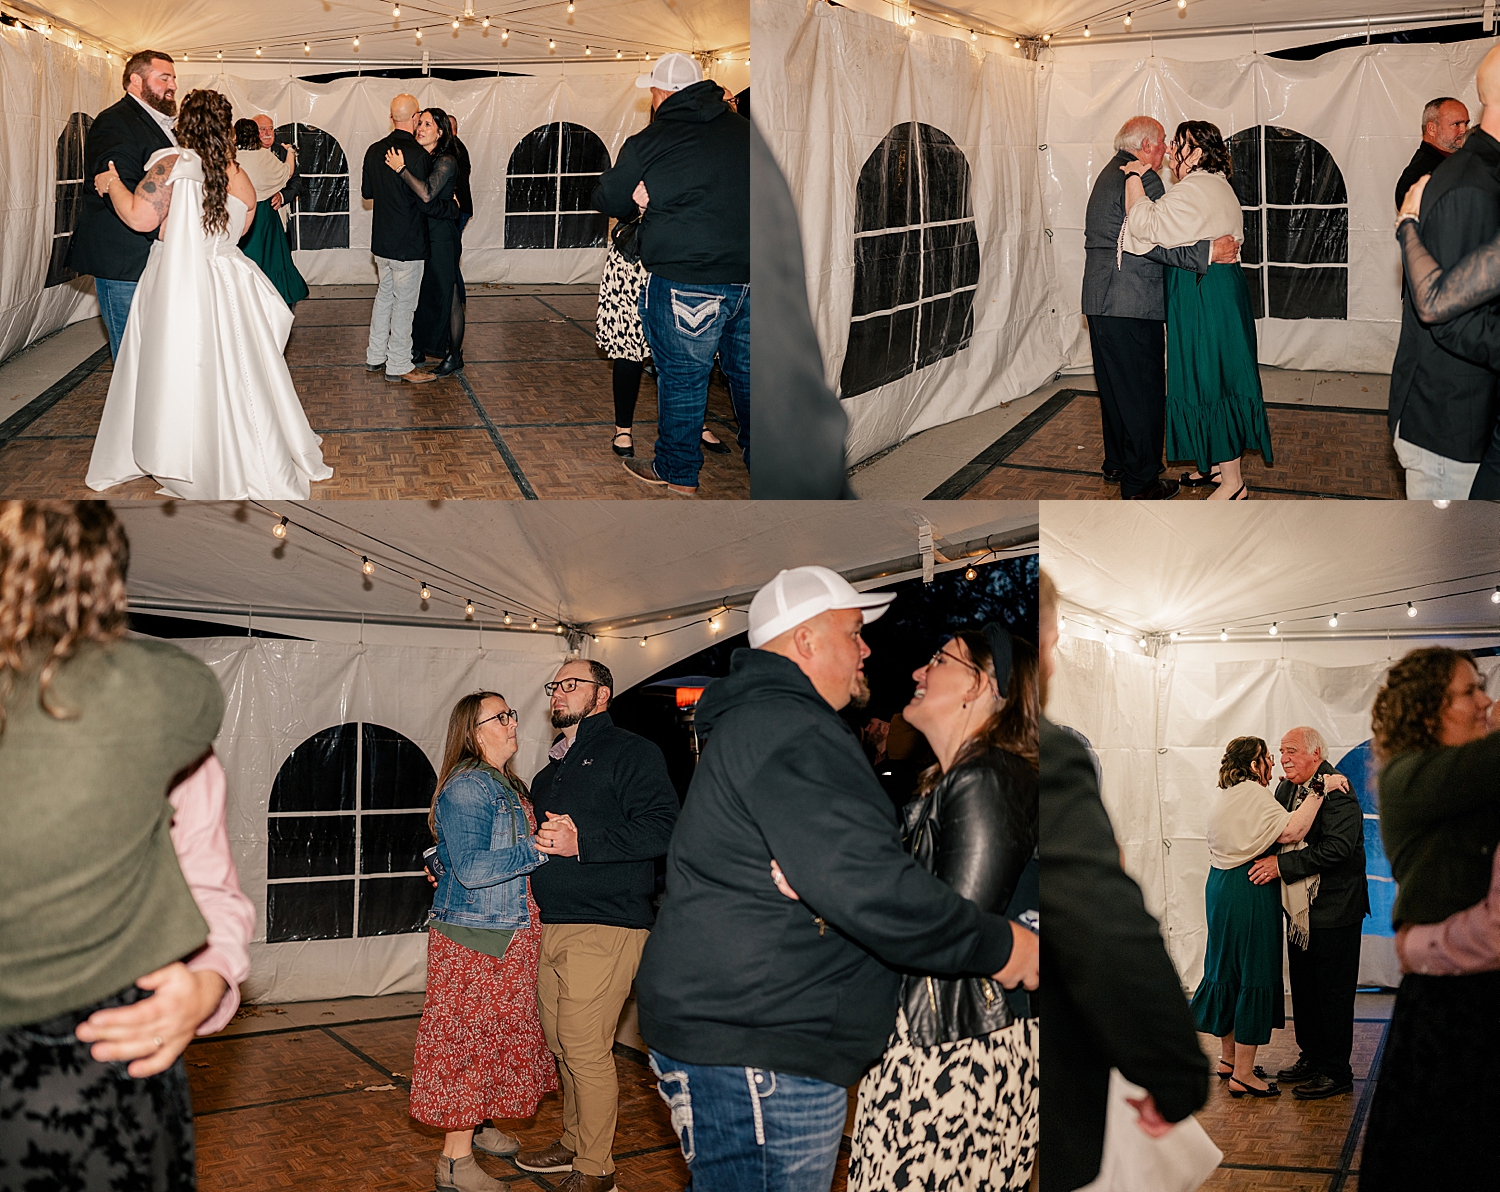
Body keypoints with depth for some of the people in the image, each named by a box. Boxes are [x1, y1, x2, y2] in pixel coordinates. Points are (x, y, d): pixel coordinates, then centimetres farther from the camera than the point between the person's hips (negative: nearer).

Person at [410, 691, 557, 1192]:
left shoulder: (510, 786, 14)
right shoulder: (466, 788, -17)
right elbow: (472, 869, -26)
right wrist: (542, 849, -24)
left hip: (510, 938, 9)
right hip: (472, 938, -9)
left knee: (499, 1032, 16)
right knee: (467, 1038, -5)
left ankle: (476, 1126, 30)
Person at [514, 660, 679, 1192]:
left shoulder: (630, 752, -3)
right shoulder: (551, 770, 23)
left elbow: (661, 827, -17)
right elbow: (533, 842, 33)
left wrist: (582, 842, -23)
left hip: (604, 928, -8)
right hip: (550, 927, 8)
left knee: (585, 1048, -8)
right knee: (560, 1043, 12)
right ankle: (573, 1143, 27)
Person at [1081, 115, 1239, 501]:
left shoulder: (1109, 174, 18)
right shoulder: (1143, 180, -14)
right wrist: (1207, 252, -26)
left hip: (1100, 301, 10)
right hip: (1132, 303, -10)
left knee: (1115, 383, 20)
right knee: (1142, 390, -3)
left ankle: (1117, 462, 32)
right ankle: (1140, 482, 2)